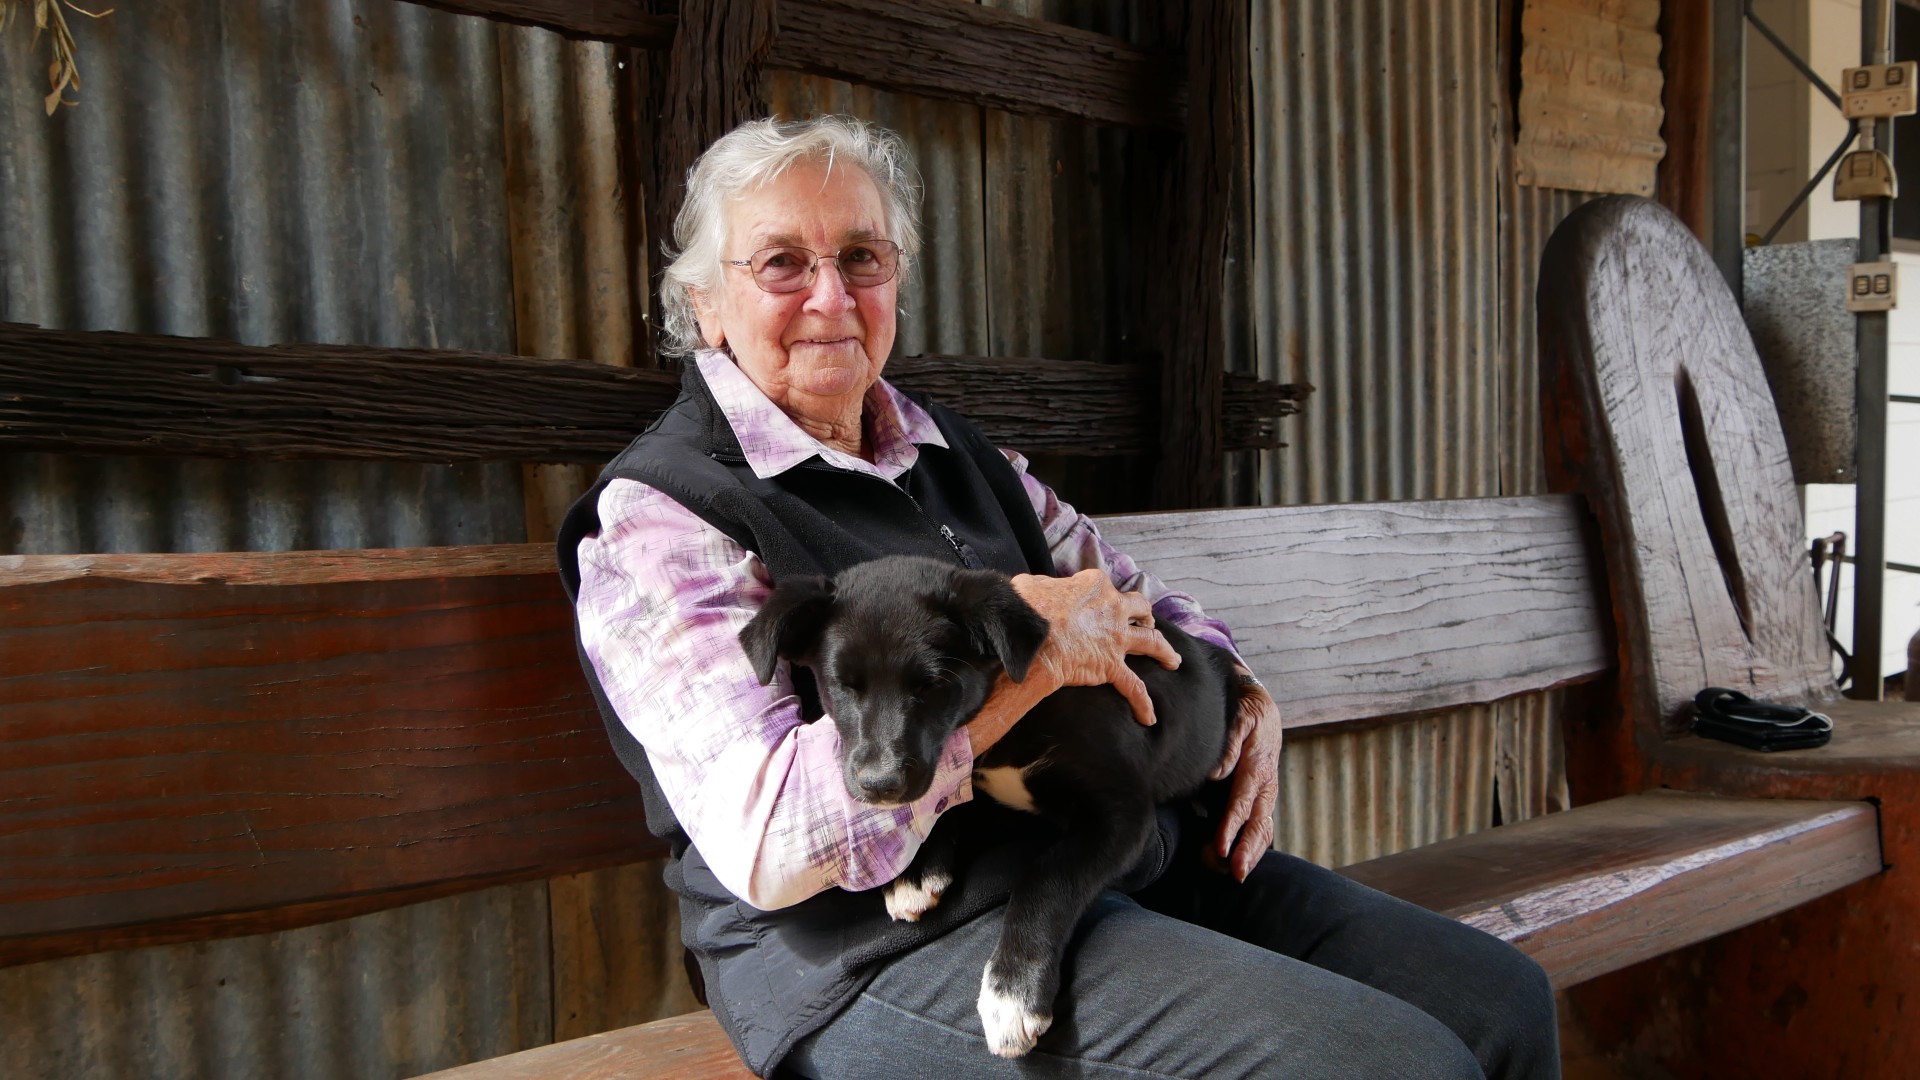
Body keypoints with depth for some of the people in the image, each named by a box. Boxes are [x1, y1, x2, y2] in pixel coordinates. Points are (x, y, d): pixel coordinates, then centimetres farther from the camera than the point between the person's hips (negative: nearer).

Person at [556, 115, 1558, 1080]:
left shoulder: (952, 451, 15)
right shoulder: (658, 514, -8)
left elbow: (1132, 600, 26)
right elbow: (766, 844, -20)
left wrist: (1243, 694, 4)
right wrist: (1027, 653, -19)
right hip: (891, 946, -7)